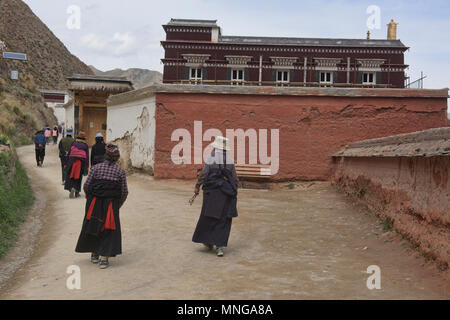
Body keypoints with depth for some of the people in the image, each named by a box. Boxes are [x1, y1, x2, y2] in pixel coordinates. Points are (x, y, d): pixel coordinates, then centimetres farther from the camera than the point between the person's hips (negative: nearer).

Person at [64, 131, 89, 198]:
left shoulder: (73, 143, 5)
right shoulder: (85, 145, 3)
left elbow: (68, 154, 5)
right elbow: (87, 156, 1)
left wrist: (66, 164, 11)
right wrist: (87, 166, 5)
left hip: (72, 161, 0)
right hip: (81, 162, 0)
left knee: (70, 176, 6)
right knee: (78, 177, 9)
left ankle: (71, 188, -18)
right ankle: (77, 193, 10)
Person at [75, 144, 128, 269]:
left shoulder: (96, 168, 1)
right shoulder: (120, 171, 1)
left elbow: (86, 186, -4)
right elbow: (124, 191, -3)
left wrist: (89, 198, 14)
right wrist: (118, 205, 12)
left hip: (94, 203, 1)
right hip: (111, 205, -1)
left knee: (93, 226, 17)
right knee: (108, 230, 6)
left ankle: (94, 254, 29)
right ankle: (104, 258, 2)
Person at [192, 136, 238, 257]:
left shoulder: (210, 159, -7)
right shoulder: (230, 161, 5)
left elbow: (203, 174, -11)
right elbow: (235, 179, 7)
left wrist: (197, 186, 0)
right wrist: (234, 192, 16)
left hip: (212, 192, -3)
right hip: (226, 195, 3)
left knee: (209, 217, 14)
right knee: (223, 221, 6)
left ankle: (209, 241, 26)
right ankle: (220, 246, 0)